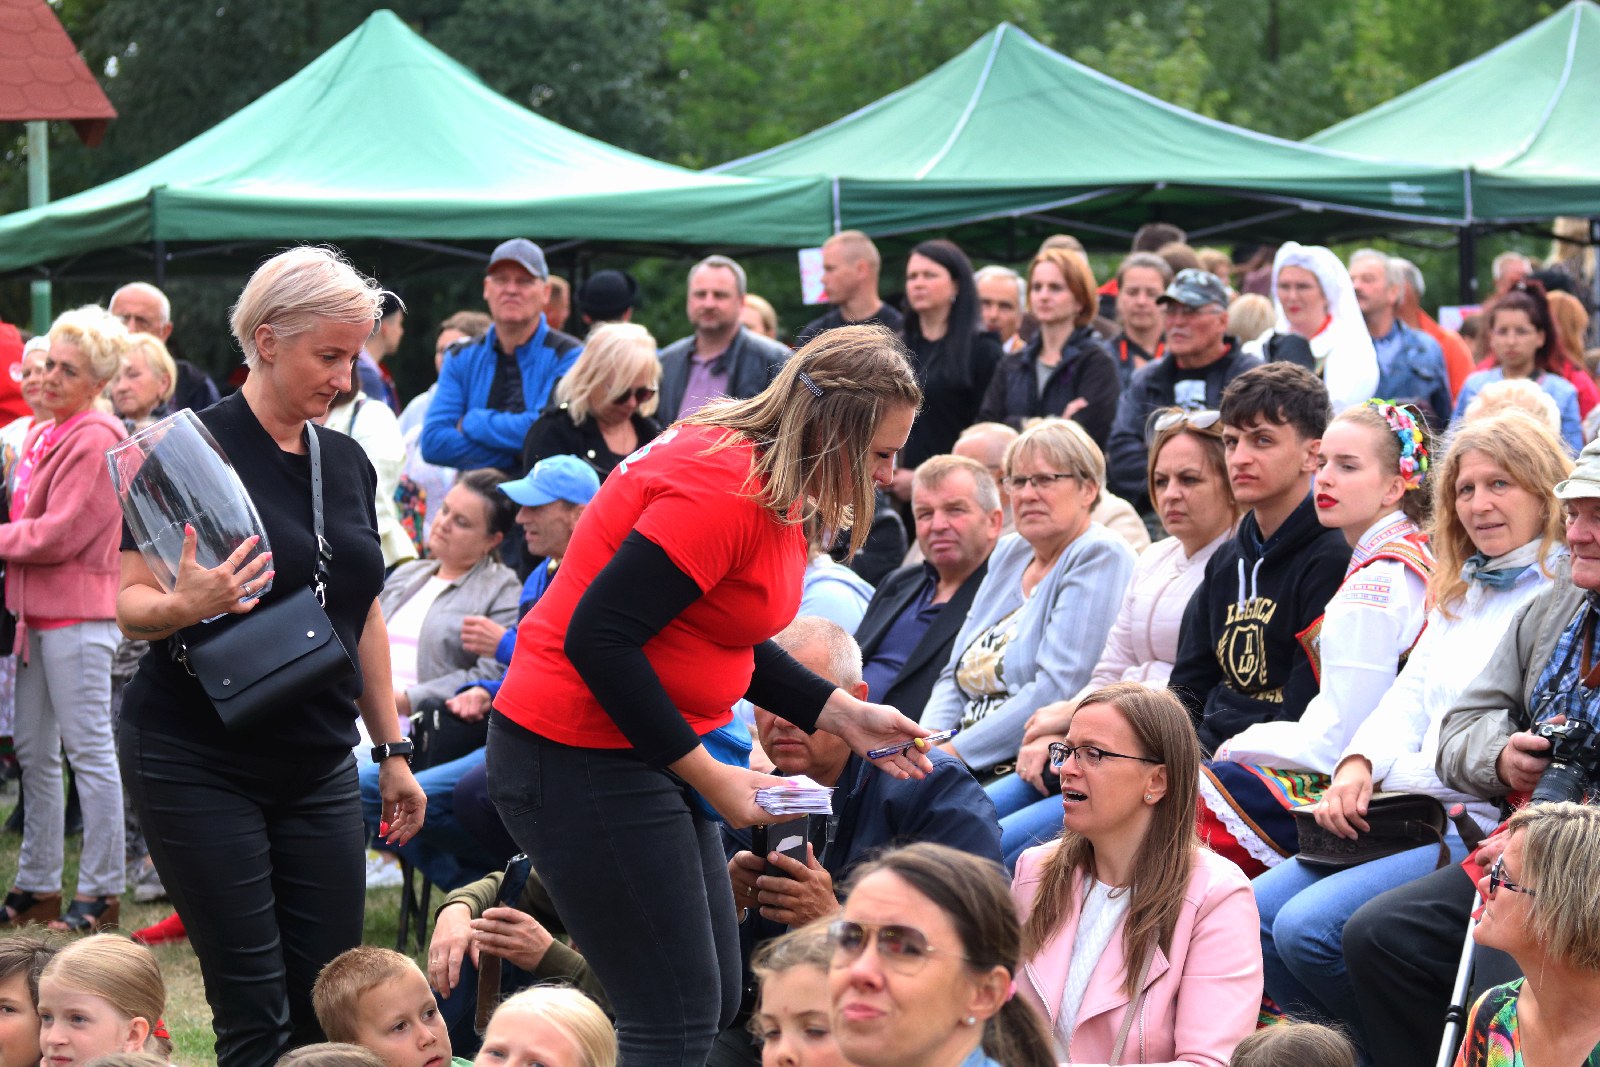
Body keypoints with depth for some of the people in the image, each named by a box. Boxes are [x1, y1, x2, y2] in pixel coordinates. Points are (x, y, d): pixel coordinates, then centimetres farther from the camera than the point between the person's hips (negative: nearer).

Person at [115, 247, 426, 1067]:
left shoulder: (347, 462, 11)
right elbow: (130, 602, -10)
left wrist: (392, 750, 17)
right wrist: (185, 605, -32)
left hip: (318, 766, 6)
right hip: (198, 762, -6)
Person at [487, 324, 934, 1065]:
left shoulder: (768, 482, 8)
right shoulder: (724, 490, -23)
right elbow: (598, 638, -27)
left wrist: (845, 716, 10)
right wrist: (707, 776, -19)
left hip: (643, 753, 11)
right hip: (581, 759, -11)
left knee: (713, 1004, 13)